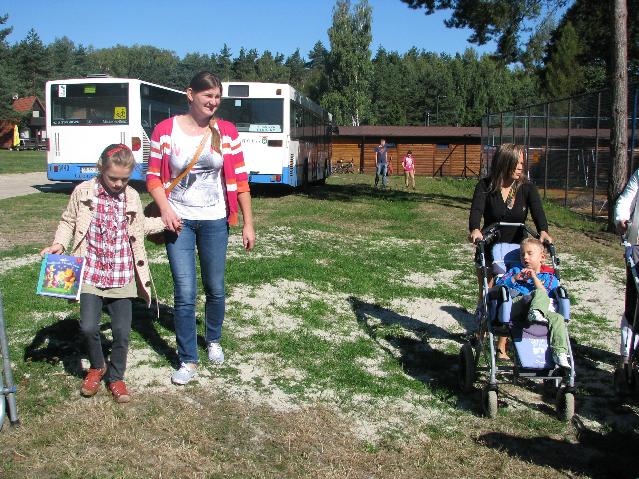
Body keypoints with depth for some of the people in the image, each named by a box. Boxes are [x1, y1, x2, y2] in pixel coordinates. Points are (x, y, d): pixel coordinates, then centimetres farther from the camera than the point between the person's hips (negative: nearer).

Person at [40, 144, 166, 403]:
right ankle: (97, 367, 23)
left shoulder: (132, 197, 2)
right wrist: (59, 244, -9)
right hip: (91, 274, -1)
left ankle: (115, 377, 25)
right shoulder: (83, 192, -4)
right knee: (88, 327, -7)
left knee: (122, 331, 3)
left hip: (122, 277, 2)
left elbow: (141, 225, 18)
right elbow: (68, 221, 5)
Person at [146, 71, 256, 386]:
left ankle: (213, 341, 39)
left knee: (216, 289, 12)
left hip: (214, 221, 2)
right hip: (179, 221, -1)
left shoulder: (227, 132, -1)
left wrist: (248, 223, -1)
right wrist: (165, 209, -18)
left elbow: (240, 180, 0)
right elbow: (153, 177, -1)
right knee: (185, 293, -4)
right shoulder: (165, 130, -4)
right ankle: (188, 360, 13)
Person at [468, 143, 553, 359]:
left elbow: (537, 210, -22)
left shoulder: (527, 188, -6)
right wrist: (474, 229, -48)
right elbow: (476, 209, -26)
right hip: (489, 251, -1)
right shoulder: (486, 186, -11)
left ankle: (501, 346, 15)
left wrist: (543, 231, -43)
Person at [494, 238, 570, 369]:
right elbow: (498, 284, 17)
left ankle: (560, 353, -31)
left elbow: (547, 294, 4)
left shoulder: (548, 277, 26)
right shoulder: (516, 270, 33)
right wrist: (515, 278, 4)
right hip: (514, 306, -1)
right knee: (539, 294, -29)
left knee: (557, 318, -26)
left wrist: (534, 278, 0)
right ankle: (536, 313, -56)